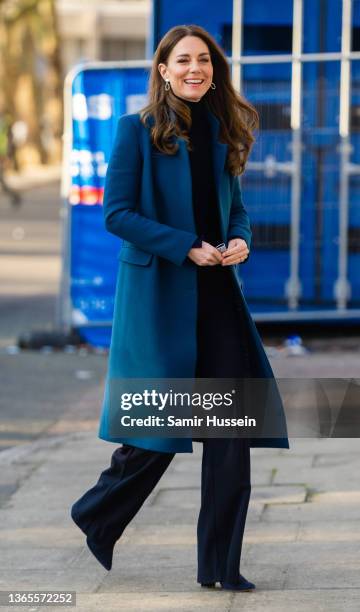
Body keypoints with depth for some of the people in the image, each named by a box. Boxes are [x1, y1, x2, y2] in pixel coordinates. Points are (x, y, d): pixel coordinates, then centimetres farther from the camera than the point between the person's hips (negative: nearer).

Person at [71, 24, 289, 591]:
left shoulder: (221, 133, 12)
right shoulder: (137, 130, -4)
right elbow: (117, 212, -10)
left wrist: (239, 240, -4)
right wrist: (187, 246, -17)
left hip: (216, 294, 5)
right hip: (159, 294, -5)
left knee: (232, 427, -2)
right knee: (159, 430, -2)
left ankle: (220, 565, 4)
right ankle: (96, 515, 25)